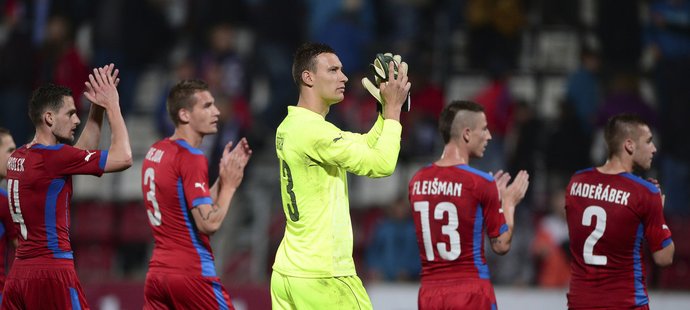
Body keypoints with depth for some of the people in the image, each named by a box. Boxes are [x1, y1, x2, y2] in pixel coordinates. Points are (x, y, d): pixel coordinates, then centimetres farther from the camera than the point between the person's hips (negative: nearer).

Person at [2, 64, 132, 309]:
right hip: (52, 271, -9)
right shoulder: (52, 157, -13)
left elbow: (83, 153, 27)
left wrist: (97, 109, 21)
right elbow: (123, 158, -12)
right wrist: (112, 105, -2)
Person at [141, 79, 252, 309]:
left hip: (157, 272, 8)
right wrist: (229, 185, -5)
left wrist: (223, 176, 15)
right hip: (192, 273, -8)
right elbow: (209, 223, -18)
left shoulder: (154, 152, 13)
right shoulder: (191, 158, -13)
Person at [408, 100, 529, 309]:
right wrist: (509, 203, 13)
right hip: (471, 292, -5)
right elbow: (501, 245, -4)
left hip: (429, 292, 5)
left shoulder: (417, 181, 6)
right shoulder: (481, 183, -11)